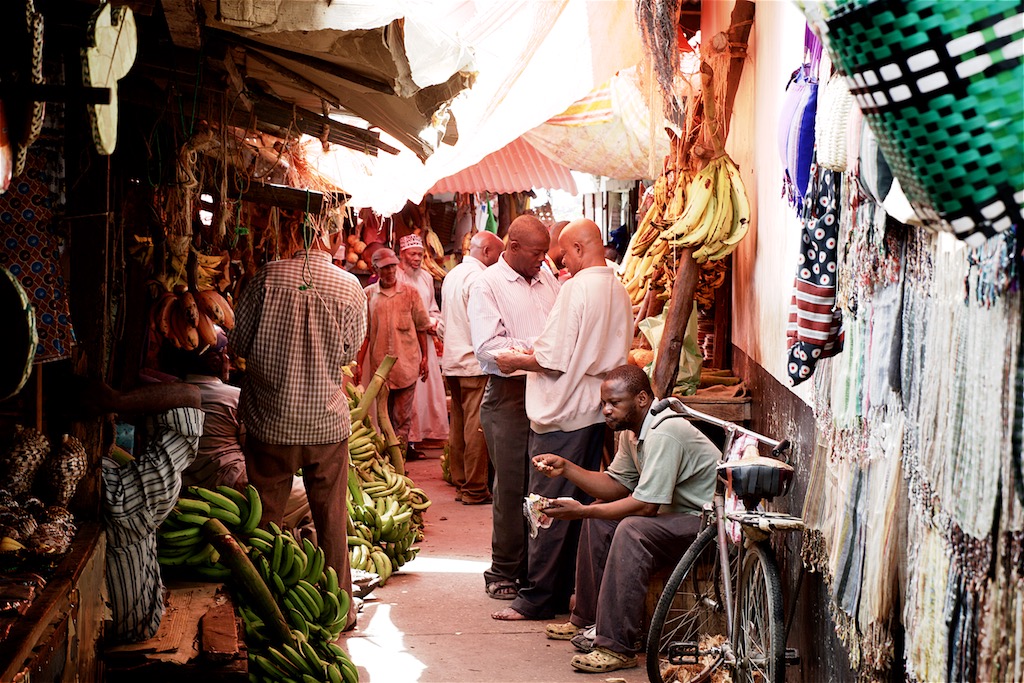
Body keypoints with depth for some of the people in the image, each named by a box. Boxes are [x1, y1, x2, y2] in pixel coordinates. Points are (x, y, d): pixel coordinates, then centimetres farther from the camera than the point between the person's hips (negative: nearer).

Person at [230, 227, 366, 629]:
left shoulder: (267, 277, -9)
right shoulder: (350, 287, -7)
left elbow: (239, 342, -2)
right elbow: (350, 351, 5)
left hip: (271, 419, -1)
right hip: (328, 421, 1)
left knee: (266, 519, 11)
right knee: (331, 518, 13)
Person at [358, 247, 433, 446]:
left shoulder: (410, 292, 3)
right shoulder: (368, 295, 4)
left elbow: (421, 328, 8)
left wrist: (424, 357, 6)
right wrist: (359, 363, 2)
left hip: (406, 365, -1)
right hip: (379, 365, 1)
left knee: (402, 418, 0)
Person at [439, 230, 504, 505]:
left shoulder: (452, 275, 17)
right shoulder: (478, 276, -13)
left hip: (452, 361, 10)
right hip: (474, 362, -10)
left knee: (458, 425, 13)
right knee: (476, 428, -6)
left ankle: (460, 483, 18)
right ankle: (475, 489, -3)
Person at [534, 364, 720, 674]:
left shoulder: (663, 433, -25)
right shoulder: (632, 430, 7)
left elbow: (645, 505, -27)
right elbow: (616, 486, 9)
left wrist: (581, 511, -21)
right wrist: (565, 468, -3)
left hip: (709, 520, -11)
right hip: (678, 512, 11)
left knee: (632, 530, -31)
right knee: (600, 516, 10)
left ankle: (616, 647, -28)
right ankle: (587, 619, 18)